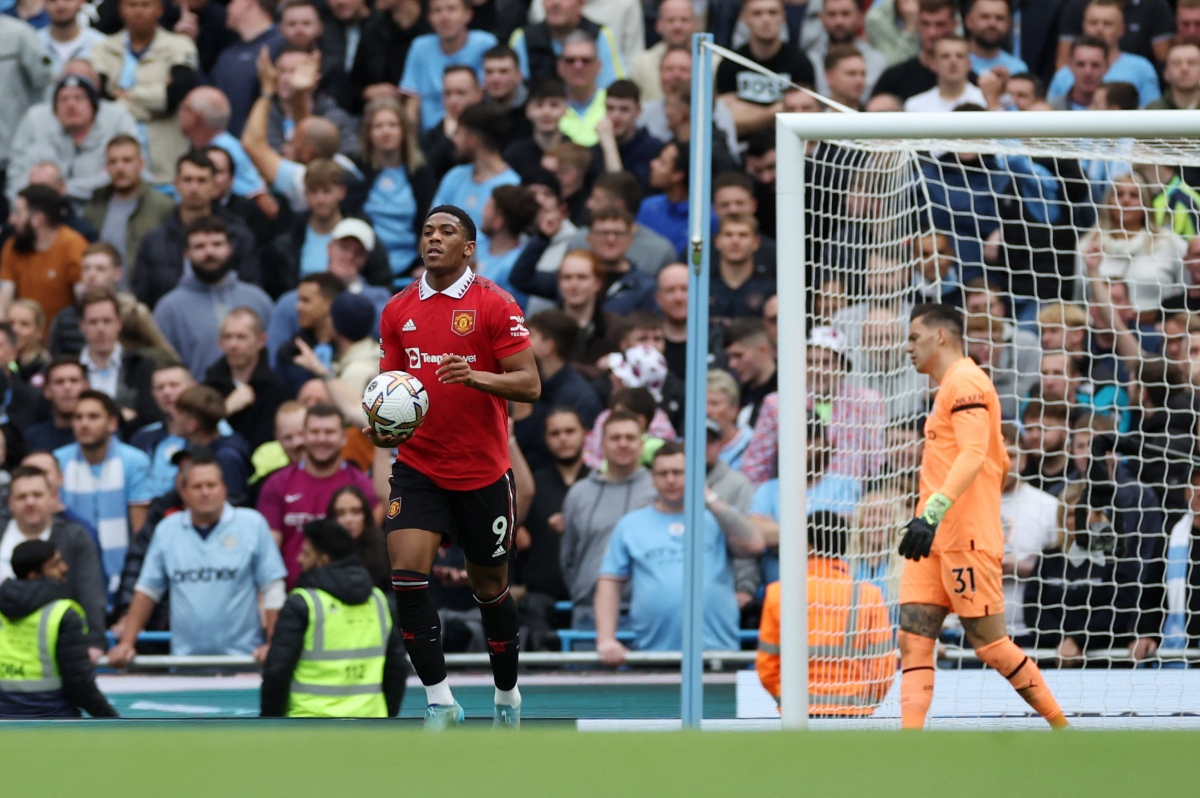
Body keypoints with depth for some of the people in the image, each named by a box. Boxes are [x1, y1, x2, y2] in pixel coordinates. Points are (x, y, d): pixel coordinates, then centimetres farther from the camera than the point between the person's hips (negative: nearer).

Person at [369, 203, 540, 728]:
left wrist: (475, 375, -28)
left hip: (482, 472, -3)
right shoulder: (398, 310, 6)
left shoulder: (494, 305, -7)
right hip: (417, 467, 3)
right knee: (406, 572, -17)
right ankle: (439, 701, -10)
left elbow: (529, 385, -11)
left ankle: (507, 696, 31)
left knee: (489, 587, 10)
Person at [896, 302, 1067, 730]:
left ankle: (1065, 732, 6)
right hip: (936, 540, 10)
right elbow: (1000, 462, 28)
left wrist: (935, 510, -32)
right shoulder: (951, 388, 22)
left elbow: (974, 454, -22)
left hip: (966, 539, -10)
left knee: (989, 643, -7)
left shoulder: (964, 381, -8)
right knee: (913, 637, -3)